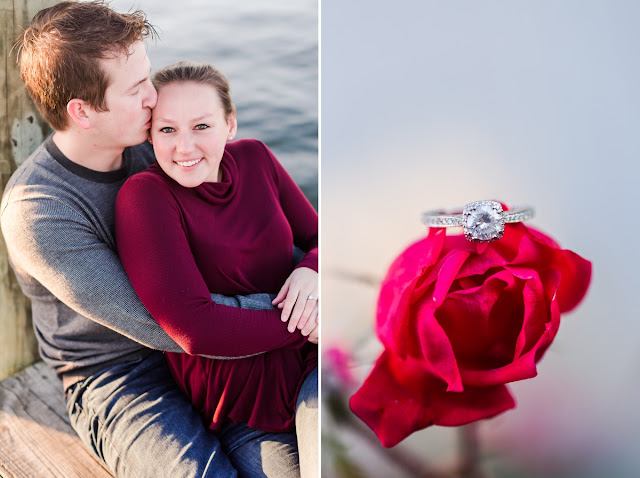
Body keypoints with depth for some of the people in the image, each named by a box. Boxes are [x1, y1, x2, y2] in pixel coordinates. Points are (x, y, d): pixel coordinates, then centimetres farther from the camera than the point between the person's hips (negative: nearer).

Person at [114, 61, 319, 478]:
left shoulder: (253, 158, 4)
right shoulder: (146, 195, -14)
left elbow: (319, 237, 12)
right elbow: (195, 329, -21)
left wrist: (311, 271, -12)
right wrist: (304, 326, -15)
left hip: (307, 351, 5)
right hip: (240, 375, -5)